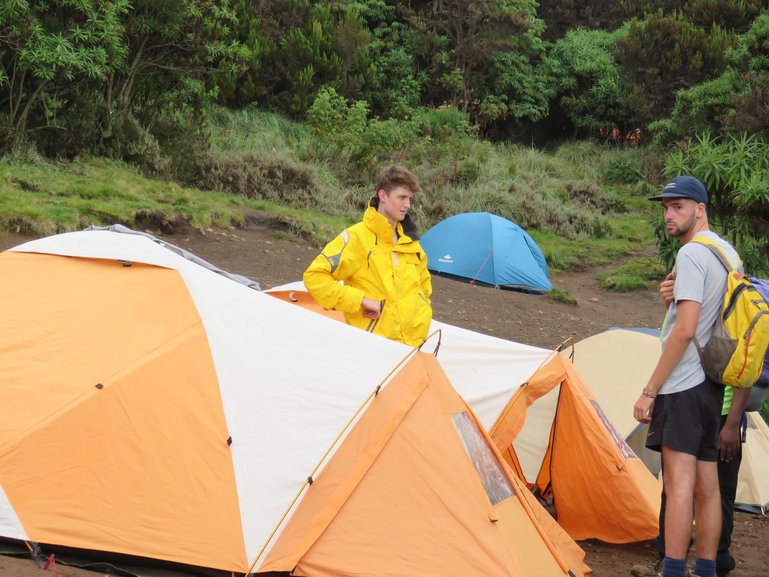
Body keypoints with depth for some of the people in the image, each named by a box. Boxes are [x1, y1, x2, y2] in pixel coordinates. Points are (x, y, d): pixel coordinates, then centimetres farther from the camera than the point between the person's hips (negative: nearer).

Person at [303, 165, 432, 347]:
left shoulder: (409, 239, 10)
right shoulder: (356, 237, -11)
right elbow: (314, 277, -17)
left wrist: (423, 310, 15)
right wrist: (361, 300, -19)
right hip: (375, 345, -6)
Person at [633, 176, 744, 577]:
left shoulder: (692, 253, -12)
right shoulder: (730, 253, 17)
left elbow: (685, 329, -19)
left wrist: (649, 390, -15)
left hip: (683, 385, -10)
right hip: (713, 384, 10)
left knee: (679, 483, -11)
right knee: (707, 484, 10)